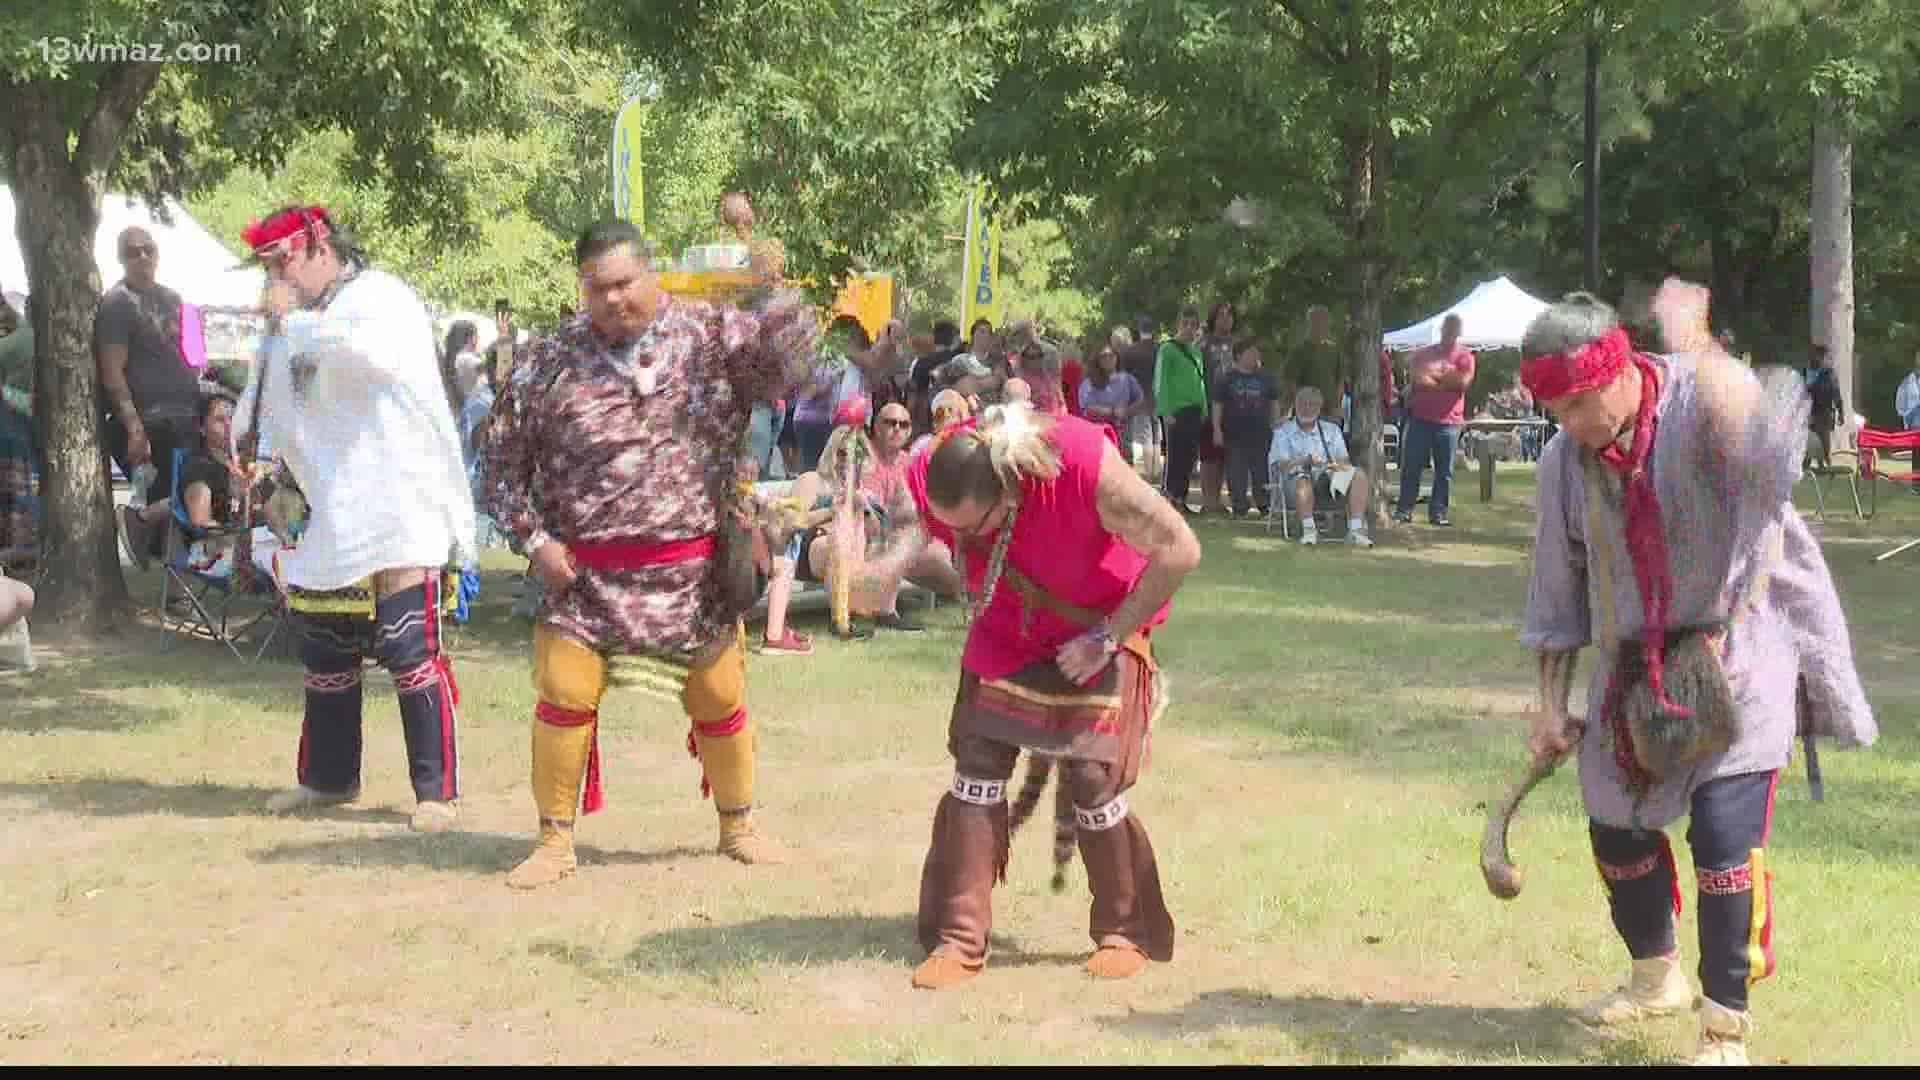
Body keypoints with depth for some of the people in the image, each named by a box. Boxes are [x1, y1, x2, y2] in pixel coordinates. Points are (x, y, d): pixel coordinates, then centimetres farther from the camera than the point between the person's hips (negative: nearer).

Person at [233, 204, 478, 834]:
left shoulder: (380, 298, -9)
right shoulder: (288, 327, 17)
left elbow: (363, 351, -31)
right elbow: (262, 399, 28)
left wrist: (294, 320, -19)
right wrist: (252, 447, 7)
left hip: (395, 520, -9)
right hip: (324, 525, 9)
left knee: (413, 655, -9)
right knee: (325, 661, 17)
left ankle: (436, 791, -2)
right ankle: (328, 778, 32)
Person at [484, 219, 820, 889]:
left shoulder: (714, 337, -4)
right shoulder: (549, 362, -3)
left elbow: (790, 362, -15)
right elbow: (504, 462, 4)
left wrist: (777, 294, -30)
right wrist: (536, 539, -5)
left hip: (695, 571, 1)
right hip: (586, 573, -1)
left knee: (721, 699, 11)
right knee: (564, 696, -5)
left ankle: (737, 825, 33)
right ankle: (555, 840, 11)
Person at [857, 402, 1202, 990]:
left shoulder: (1085, 467, -36)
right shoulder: (931, 480, -23)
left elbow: (1179, 549, -28)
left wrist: (1109, 637, -22)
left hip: (1098, 630, -4)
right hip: (1007, 632, 4)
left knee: (1092, 776, -10)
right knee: (977, 761, -6)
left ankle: (1125, 932, 10)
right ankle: (960, 937, 1)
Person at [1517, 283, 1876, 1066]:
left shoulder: (1701, 400, -20)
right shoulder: (1566, 459, -4)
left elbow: (1757, 440, -45)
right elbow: (1560, 588, 7)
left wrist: (1694, 346, -45)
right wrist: (1552, 704, 8)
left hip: (1742, 644, -6)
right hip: (1635, 662, 6)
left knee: (1723, 827, -17)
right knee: (1615, 826, 14)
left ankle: (1726, 1031, -2)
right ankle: (1656, 978, 43)